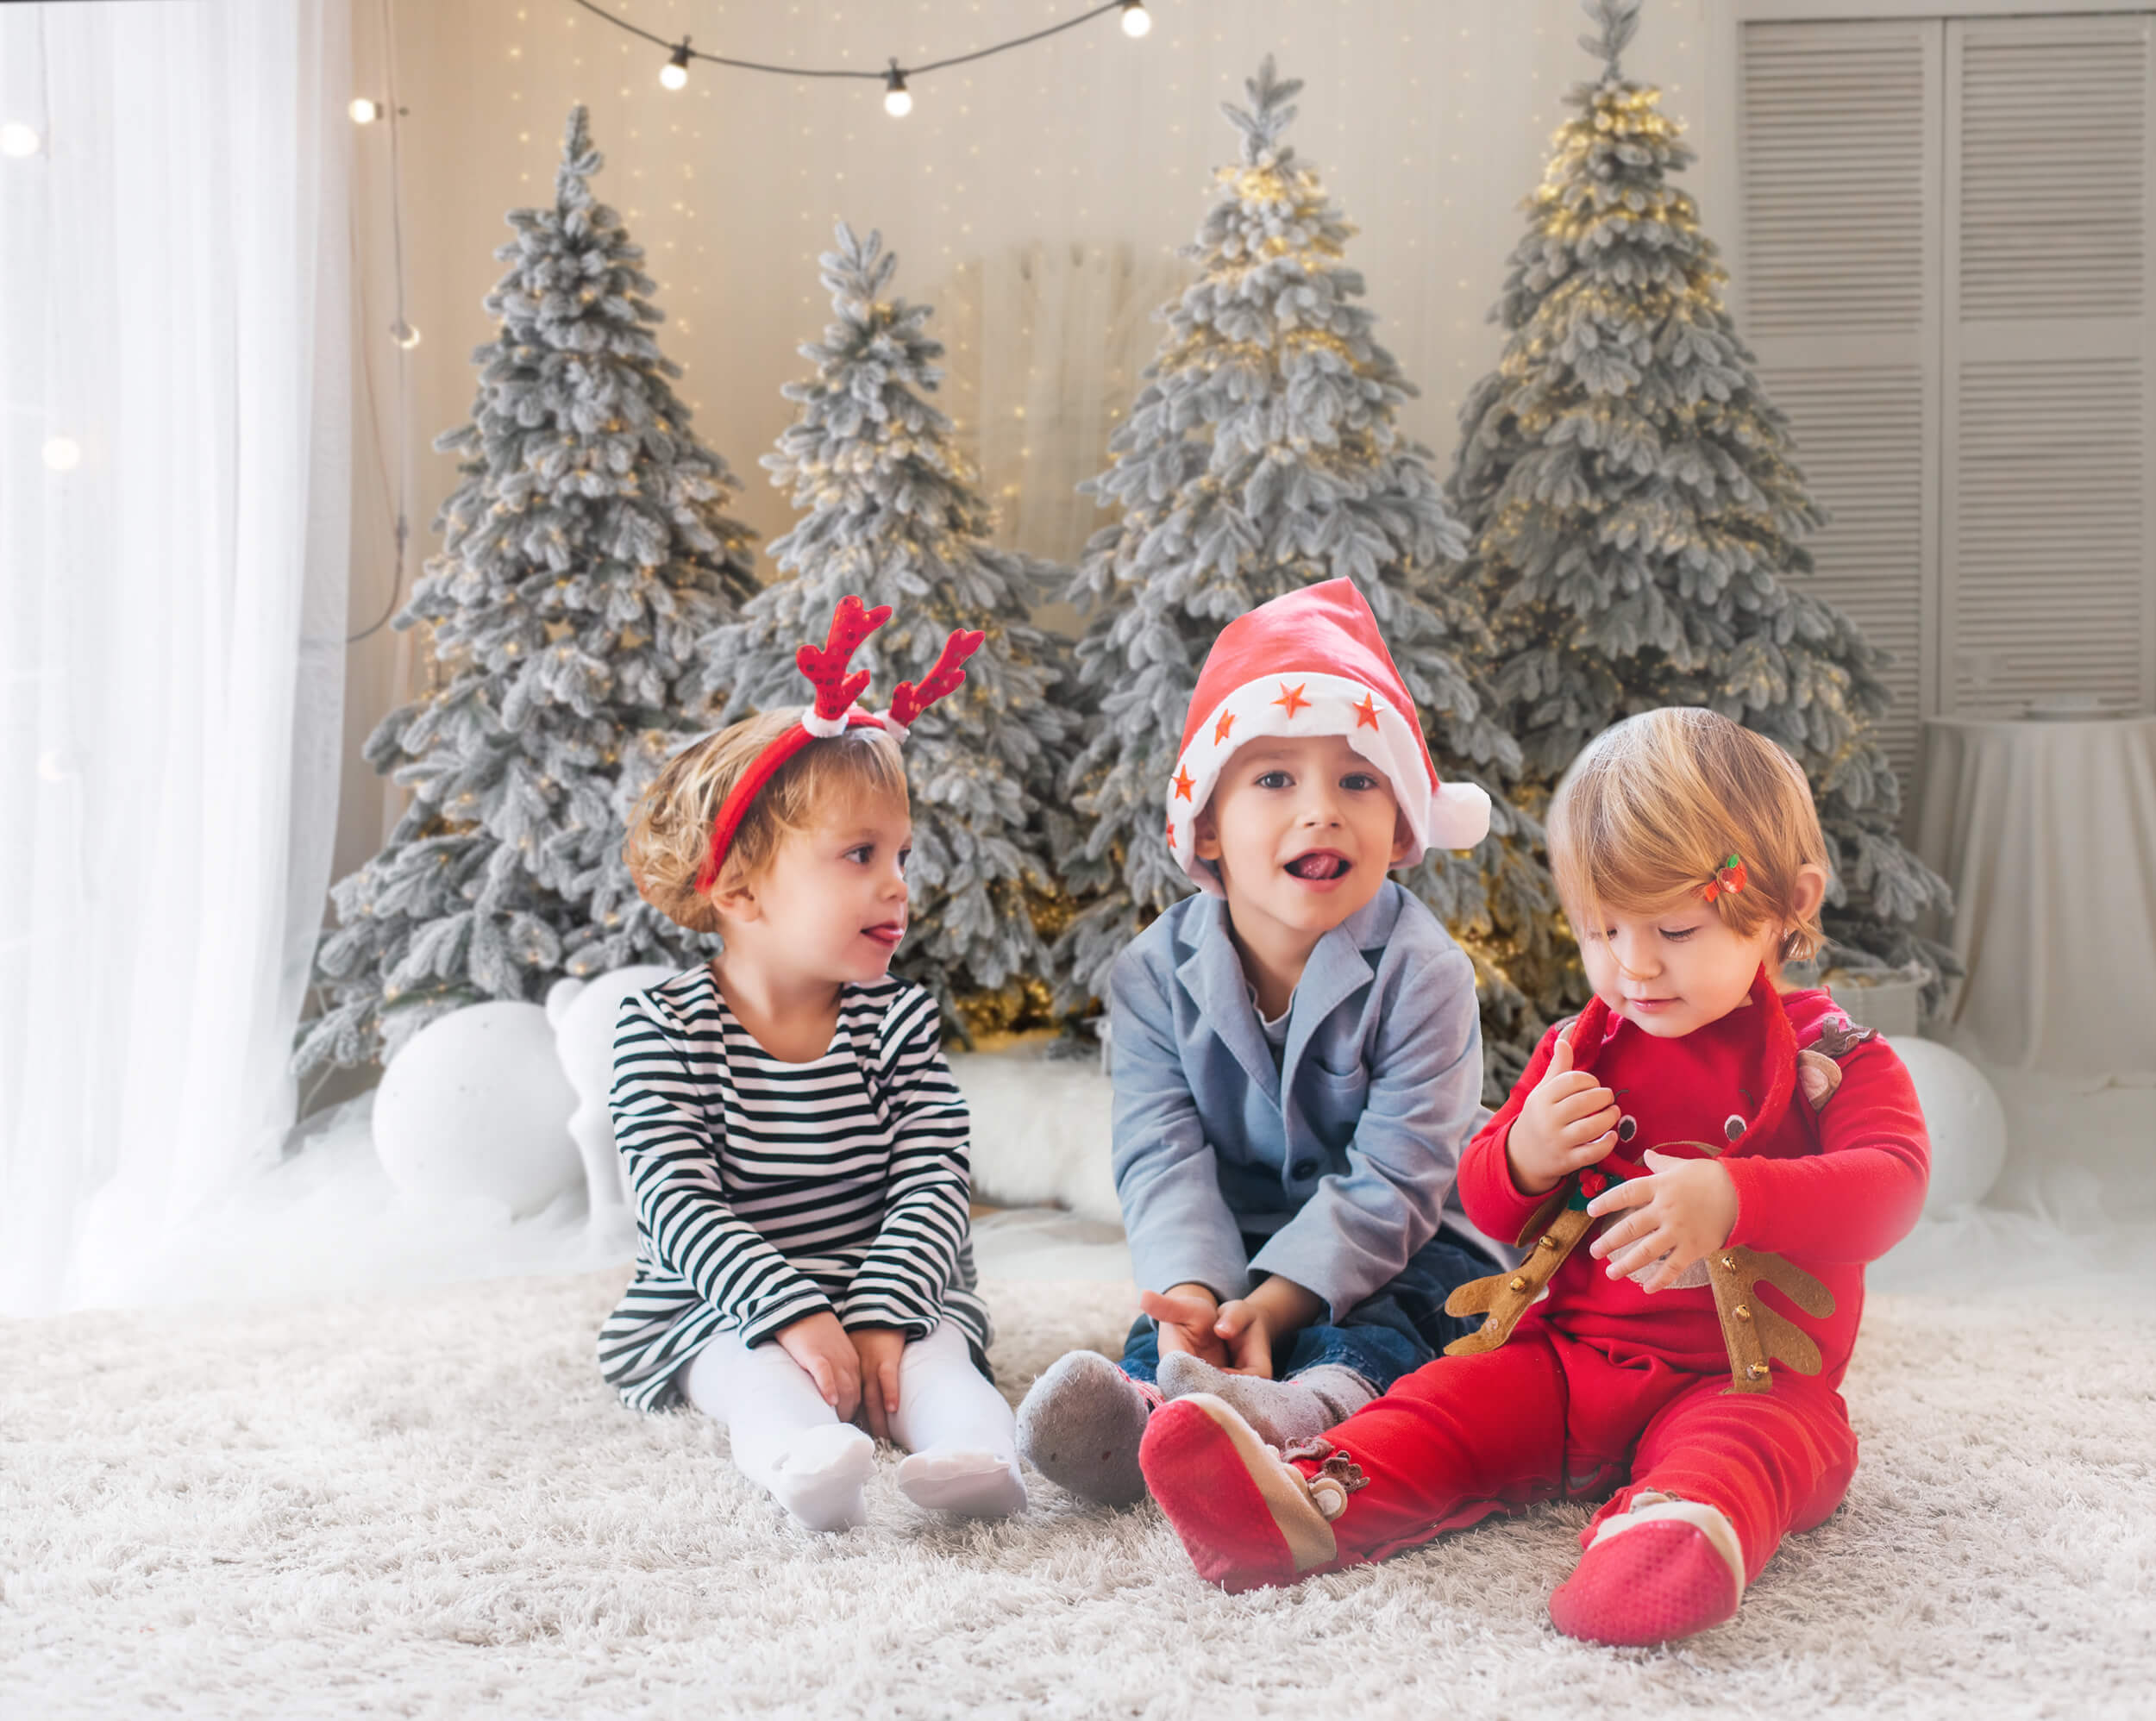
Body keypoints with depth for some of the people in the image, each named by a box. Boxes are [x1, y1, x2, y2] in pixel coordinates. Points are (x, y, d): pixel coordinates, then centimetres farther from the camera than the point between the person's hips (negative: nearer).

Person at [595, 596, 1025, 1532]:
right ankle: (806, 1455, -62)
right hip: (717, 1308, -2)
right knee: (755, 1366, -33)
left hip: (885, 1295, 2)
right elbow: (676, 1201, -17)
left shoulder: (898, 1020, 0)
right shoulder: (666, 1030, -7)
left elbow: (933, 1184, -7)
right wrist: (792, 1313, -30)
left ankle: (978, 1449, -56)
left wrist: (880, 1314, -25)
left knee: (933, 1351, -29)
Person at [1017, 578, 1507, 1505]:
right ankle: (1141, 1405, -54)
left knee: (1382, 1330, -32)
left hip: (1404, 1248, -2)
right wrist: (1192, 1292, -33)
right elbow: (1162, 1157, -13)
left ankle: (1311, 1407, -61)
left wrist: (1272, 1302, -31)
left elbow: (1395, 1175, -20)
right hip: (1230, 1243, 3)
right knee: (1167, 1322, -25)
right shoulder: (1155, 975, -6)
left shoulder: (1420, 971, -15)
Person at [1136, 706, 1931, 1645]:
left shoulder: (1830, 1058, 0)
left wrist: (1732, 1198, -35)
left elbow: (1890, 1182, -18)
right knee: (1457, 1395, -20)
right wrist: (1523, 1158, -10)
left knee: (1768, 1437, -35)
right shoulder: (1580, 1049, 12)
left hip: (1742, 1379, -4)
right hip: (1573, 1350, 4)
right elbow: (1488, 1206, 17)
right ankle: (1315, 1503, -42)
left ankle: (1686, 1522, -65)